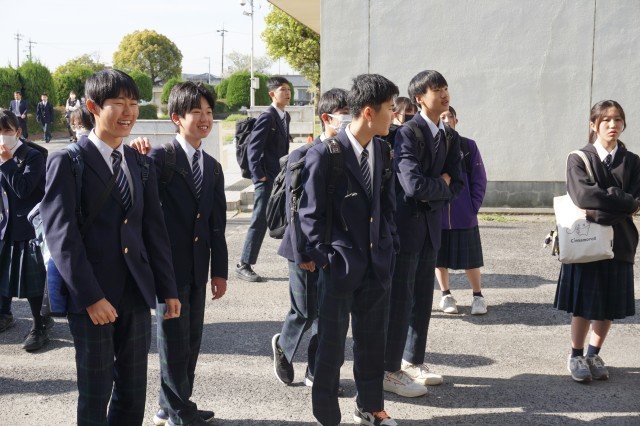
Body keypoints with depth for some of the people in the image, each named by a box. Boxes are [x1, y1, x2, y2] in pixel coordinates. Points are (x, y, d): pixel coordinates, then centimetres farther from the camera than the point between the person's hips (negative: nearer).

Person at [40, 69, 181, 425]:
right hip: (92, 298, -5)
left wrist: (168, 289, 7)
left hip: (137, 294, 5)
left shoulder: (141, 165, 12)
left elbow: (155, 230, 12)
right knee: (96, 396, 6)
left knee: (133, 394, 13)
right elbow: (62, 235, -13)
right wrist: (91, 297, -18)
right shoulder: (67, 162, -7)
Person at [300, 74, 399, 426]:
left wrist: (389, 245, 8)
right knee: (331, 344, 6)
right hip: (340, 264, -6)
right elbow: (310, 214, -10)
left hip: (377, 262, 6)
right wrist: (322, 258, -12)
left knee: (372, 340, 18)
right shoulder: (324, 154, -14)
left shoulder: (382, 150, 5)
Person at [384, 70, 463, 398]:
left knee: (423, 296, 14)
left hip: (431, 224, 7)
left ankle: (413, 361, 28)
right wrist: (441, 184, -7)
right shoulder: (408, 133, -15)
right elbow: (414, 184, -24)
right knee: (400, 298, -1)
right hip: (405, 224, -7)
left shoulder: (450, 138, 9)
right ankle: (390, 371, 8)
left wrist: (432, 194, -10)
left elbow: (456, 184, 6)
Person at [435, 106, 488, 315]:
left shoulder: (468, 146, 0)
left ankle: (478, 296, 20)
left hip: (464, 216, 0)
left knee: (470, 259, 5)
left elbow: (479, 180, 2)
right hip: (436, 215, 0)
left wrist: (473, 207, -4)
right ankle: (446, 295, 24)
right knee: (439, 258, 9)